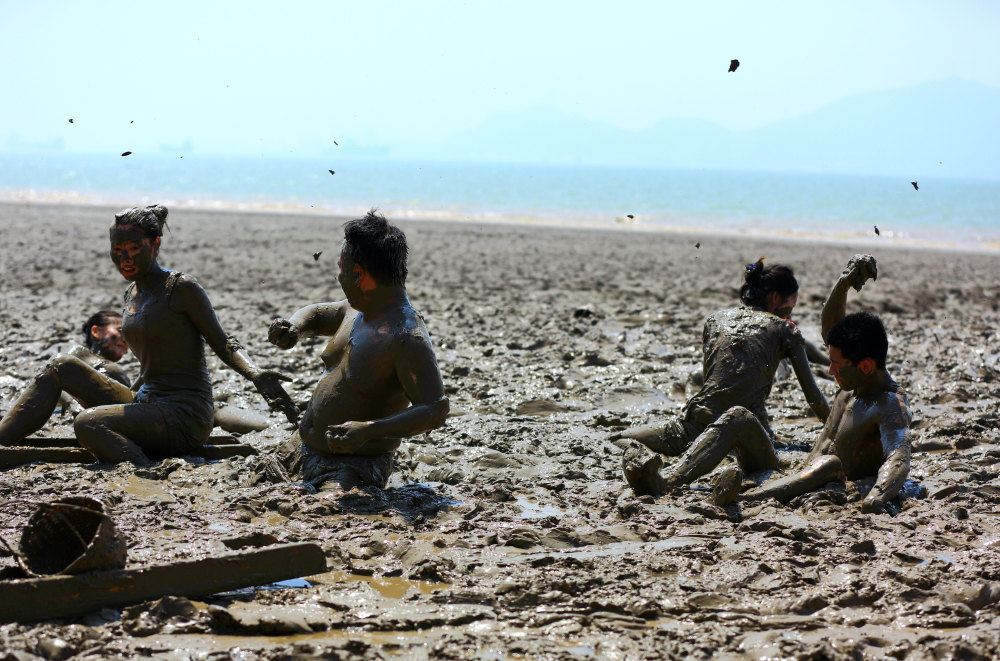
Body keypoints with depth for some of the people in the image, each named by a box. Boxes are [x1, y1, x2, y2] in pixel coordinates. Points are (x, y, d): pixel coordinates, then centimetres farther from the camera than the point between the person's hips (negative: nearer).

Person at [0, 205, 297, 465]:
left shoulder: (181, 288, -8)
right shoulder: (132, 294, 16)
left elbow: (224, 344, -11)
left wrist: (257, 375, -28)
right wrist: (130, 395, 30)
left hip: (184, 415, -9)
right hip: (146, 403, 9)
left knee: (87, 424, -30)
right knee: (61, 366, 6)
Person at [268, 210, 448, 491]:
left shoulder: (408, 337, -23)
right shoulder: (357, 311, 6)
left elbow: (436, 410, -28)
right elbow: (315, 314, 27)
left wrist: (368, 430, -39)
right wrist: (294, 326, 2)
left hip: (353, 468, -8)